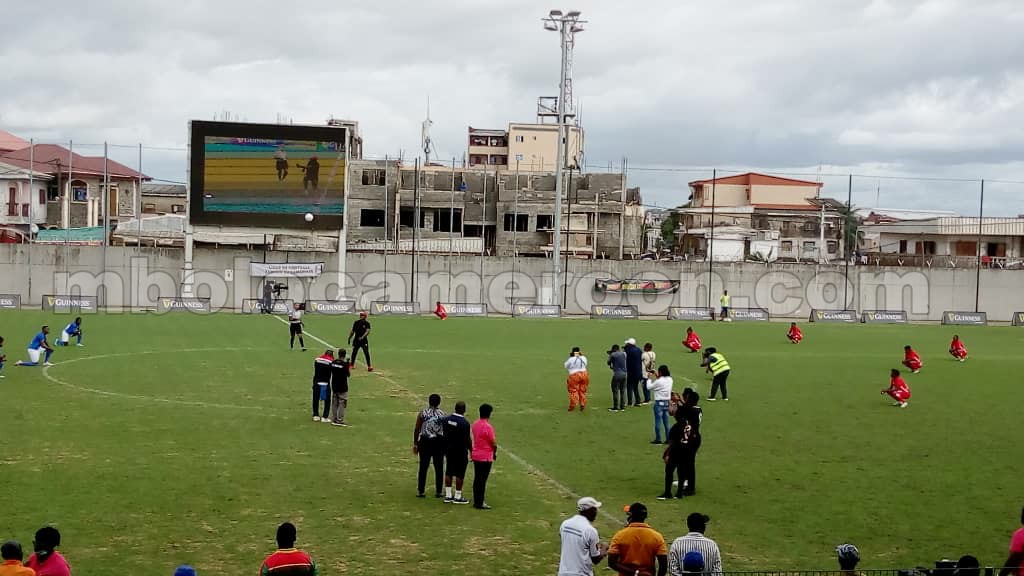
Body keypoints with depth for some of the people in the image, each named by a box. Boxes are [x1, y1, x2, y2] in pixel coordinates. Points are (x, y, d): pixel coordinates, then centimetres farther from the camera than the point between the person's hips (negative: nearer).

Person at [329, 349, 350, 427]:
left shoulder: (333, 362, -1)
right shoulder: (344, 363, -17)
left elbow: (331, 372, 9)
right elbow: (348, 374, -9)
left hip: (334, 386, 6)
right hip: (342, 386, -6)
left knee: (334, 403, 13)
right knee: (342, 403, 1)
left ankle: (335, 419, 19)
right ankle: (340, 420, 0)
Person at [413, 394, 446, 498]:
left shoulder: (422, 413, -1)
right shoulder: (443, 414, -1)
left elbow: (417, 430, -1)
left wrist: (415, 444, 6)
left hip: (424, 442, 0)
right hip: (439, 442, 0)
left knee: (423, 467, 6)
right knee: (439, 467, 8)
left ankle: (421, 491, 7)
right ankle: (438, 492, 10)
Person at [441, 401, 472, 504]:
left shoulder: (447, 419, -1)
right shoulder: (464, 423, -19)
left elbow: (444, 435, 8)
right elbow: (467, 440, -15)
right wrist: (471, 451, -3)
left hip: (449, 450, 6)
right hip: (460, 451, -6)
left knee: (448, 472, 12)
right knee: (460, 474, 3)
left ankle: (448, 495, 17)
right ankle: (457, 497, 8)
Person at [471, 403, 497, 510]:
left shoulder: (475, 424, 5)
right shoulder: (488, 427, -20)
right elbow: (493, 443, -16)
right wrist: (495, 453, 5)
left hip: (476, 456, 8)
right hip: (486, 457, -8)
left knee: (476, 479, 14)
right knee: (482, 480, -2)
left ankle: (476, 501, 21)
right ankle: (480, 503, 2)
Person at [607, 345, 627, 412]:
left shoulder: (613, 355, -8)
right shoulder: (623, 354, 8)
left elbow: (609, 363, 4)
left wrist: (609, 355, 19)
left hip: (616, 374, -6)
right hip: (624, 374, 6)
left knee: (615, 391, 0)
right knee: (623, 391, 11)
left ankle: (615, 407, 1)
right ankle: (622, 407, 13)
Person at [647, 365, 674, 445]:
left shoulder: (659, 381, -19)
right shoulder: (670, 380, 1)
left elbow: (649, 387, -8)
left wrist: (650, 378, 3)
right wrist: (657, 376, 17)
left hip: (659, 403, -6)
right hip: (667, 402, 6)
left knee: (658, 421, 2)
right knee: (666, 422, 12)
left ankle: (658, 439, 6)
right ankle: (668, 438, 14)